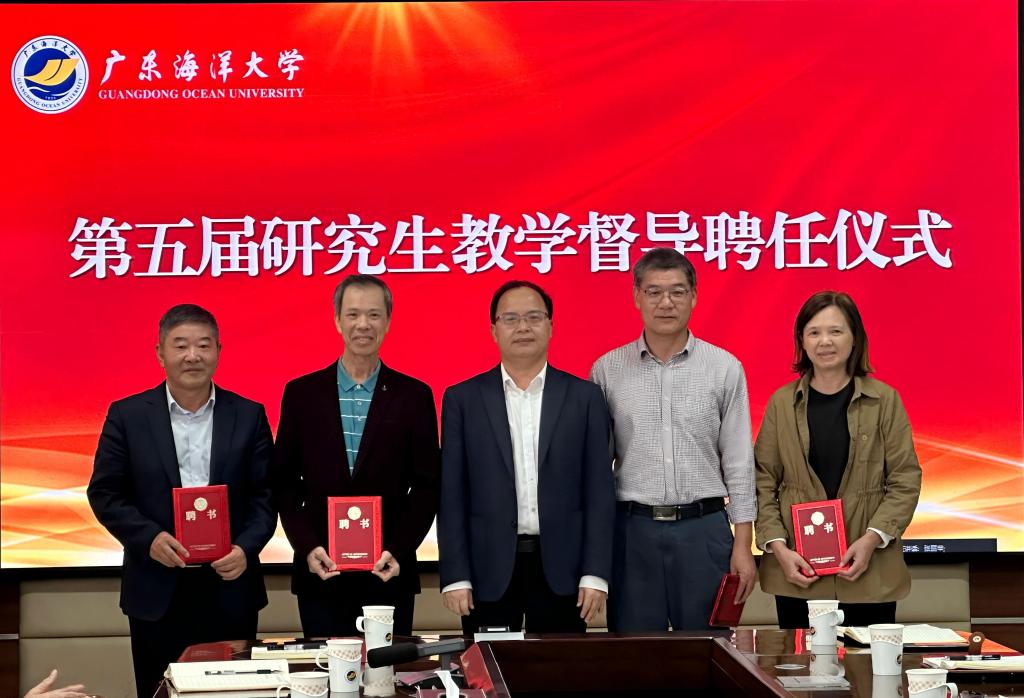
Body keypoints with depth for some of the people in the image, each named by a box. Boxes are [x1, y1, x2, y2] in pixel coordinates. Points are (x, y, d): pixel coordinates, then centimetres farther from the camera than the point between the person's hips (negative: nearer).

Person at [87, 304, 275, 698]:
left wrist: (246, 548, -13)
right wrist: (148, 537, -14)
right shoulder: (127, 416, 2)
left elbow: (265, 494, 3)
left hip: (230, 587, 1)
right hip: (157, 591, 0)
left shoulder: (249, 416, 5)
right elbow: (105, 493, 1)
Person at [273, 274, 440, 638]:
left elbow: (426, 486, 2)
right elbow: (284, 482, 5)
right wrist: (307, 547, -8)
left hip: (389, 574, 0)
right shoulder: (301, 392, 5)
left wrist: (398, 552, -10)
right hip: (319, 572, 1)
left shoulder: (414, 396, 3)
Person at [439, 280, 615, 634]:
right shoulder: (462, 399, 5)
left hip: (561, 569, 0)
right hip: (488, 571, 0)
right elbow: (452, 495, 3)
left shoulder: (584, 397, 5)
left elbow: (598, 491, 3)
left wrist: (595, 574, -3)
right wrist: (455, 576, -4)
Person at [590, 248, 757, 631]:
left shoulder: (725, 368, 4)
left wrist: (743, 545, -1)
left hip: (703, 529, 0)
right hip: (632, 529, 0)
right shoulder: (607, 370, 5)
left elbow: (738, 463, 4)